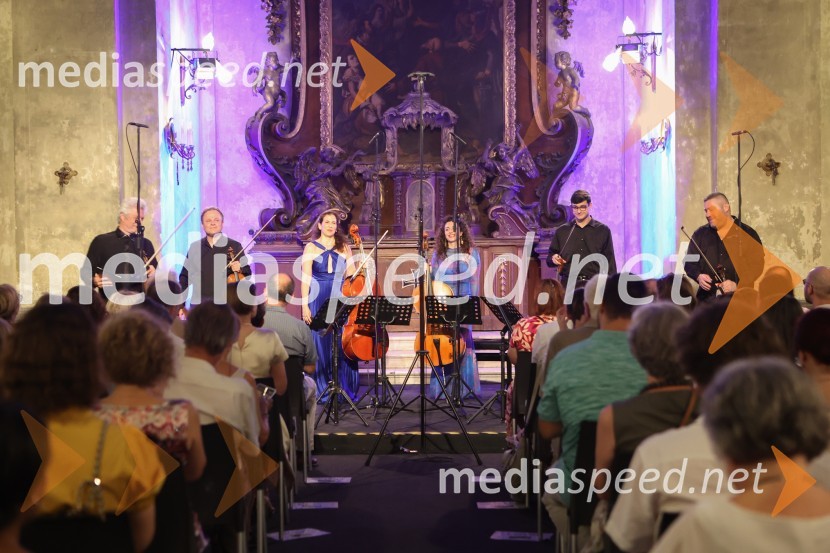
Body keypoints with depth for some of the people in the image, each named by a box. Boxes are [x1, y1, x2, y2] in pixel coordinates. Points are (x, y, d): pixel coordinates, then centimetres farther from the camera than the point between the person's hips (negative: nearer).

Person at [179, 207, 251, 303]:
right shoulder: (194, 247, 11)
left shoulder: (234, 246, 2)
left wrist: (239, 270, -17)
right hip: (199, 304, 3)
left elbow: (247, 274, 4)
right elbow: (185, 276, 16)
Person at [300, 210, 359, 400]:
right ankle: (323, 390, 6)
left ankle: (347, 389, 3)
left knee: (344, 344, -3)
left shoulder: (344, 247, 12)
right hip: (319, 300, -2)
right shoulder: (311, 247, 4)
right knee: (321, 344, -1)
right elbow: (306, 278, -1)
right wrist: (305, 306, -7)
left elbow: (351, 276, 13)